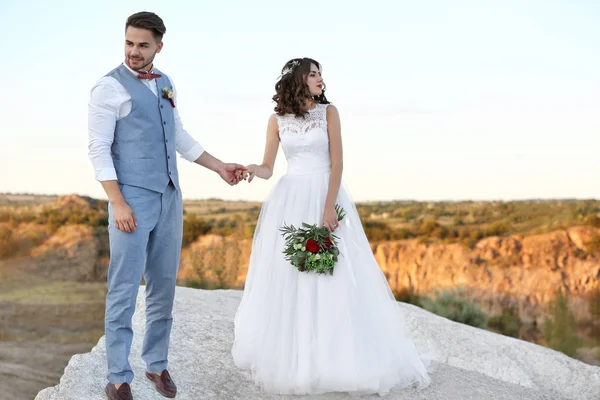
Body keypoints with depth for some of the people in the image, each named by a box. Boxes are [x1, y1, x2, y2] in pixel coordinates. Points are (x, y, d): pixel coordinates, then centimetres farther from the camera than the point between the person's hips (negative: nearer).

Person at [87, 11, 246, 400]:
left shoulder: (165, 83, 13)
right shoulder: (110, 87, -7)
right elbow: (99, 149, -11)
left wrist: (220, 166, 17)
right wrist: (117, 203, -17)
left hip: (169, 198, 7)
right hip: (133, 199, -6)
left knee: (164, 287, 12)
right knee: (124, 291, -4)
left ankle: (157, 364, 24)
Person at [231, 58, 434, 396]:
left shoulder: (328, 112, 1)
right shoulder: (277, 120, 6)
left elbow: (337, 163, -6)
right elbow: (268, 169, 4)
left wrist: (329, 208, -16)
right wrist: (249, 169, -19)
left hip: (326, 196, -2)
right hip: (290, 201, 2)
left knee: (333, 276, -5)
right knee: (285, 276, 3)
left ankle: (338, 357, 6)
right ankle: (290, 356, 14)